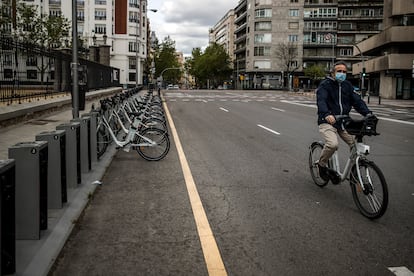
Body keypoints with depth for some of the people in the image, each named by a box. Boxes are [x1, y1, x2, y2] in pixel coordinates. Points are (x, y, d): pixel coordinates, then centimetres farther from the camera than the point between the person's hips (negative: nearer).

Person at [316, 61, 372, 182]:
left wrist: (367, 113, -15)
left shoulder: (347, 85, 14)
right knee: (333, 144, -29)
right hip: (327, 122, -5)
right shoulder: (325, 84, -4)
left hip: (343, 122, 6)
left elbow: (357, 100, 4)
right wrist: (327, 114, -42)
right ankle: (322, 164, -2)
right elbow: (321, 100, -21)